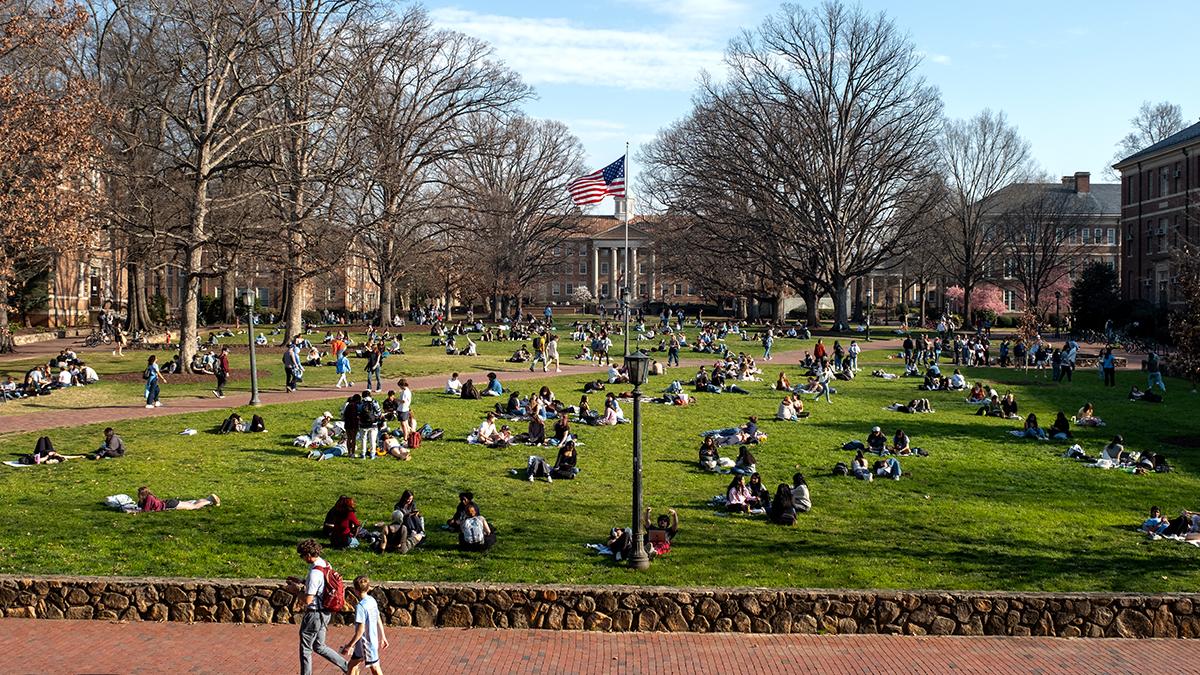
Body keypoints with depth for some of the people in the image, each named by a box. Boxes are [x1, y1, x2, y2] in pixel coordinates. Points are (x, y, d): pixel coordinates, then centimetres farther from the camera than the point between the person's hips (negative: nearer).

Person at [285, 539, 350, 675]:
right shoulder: (325, 564, 2)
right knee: (319, 646, 22)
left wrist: (295, 590, -10)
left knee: (305, 648, 10)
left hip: (314, 615, -9)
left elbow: (307, 600, -25)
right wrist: (301, 582, 11)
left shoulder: (315, 573, -27)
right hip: (325, 613, 9)